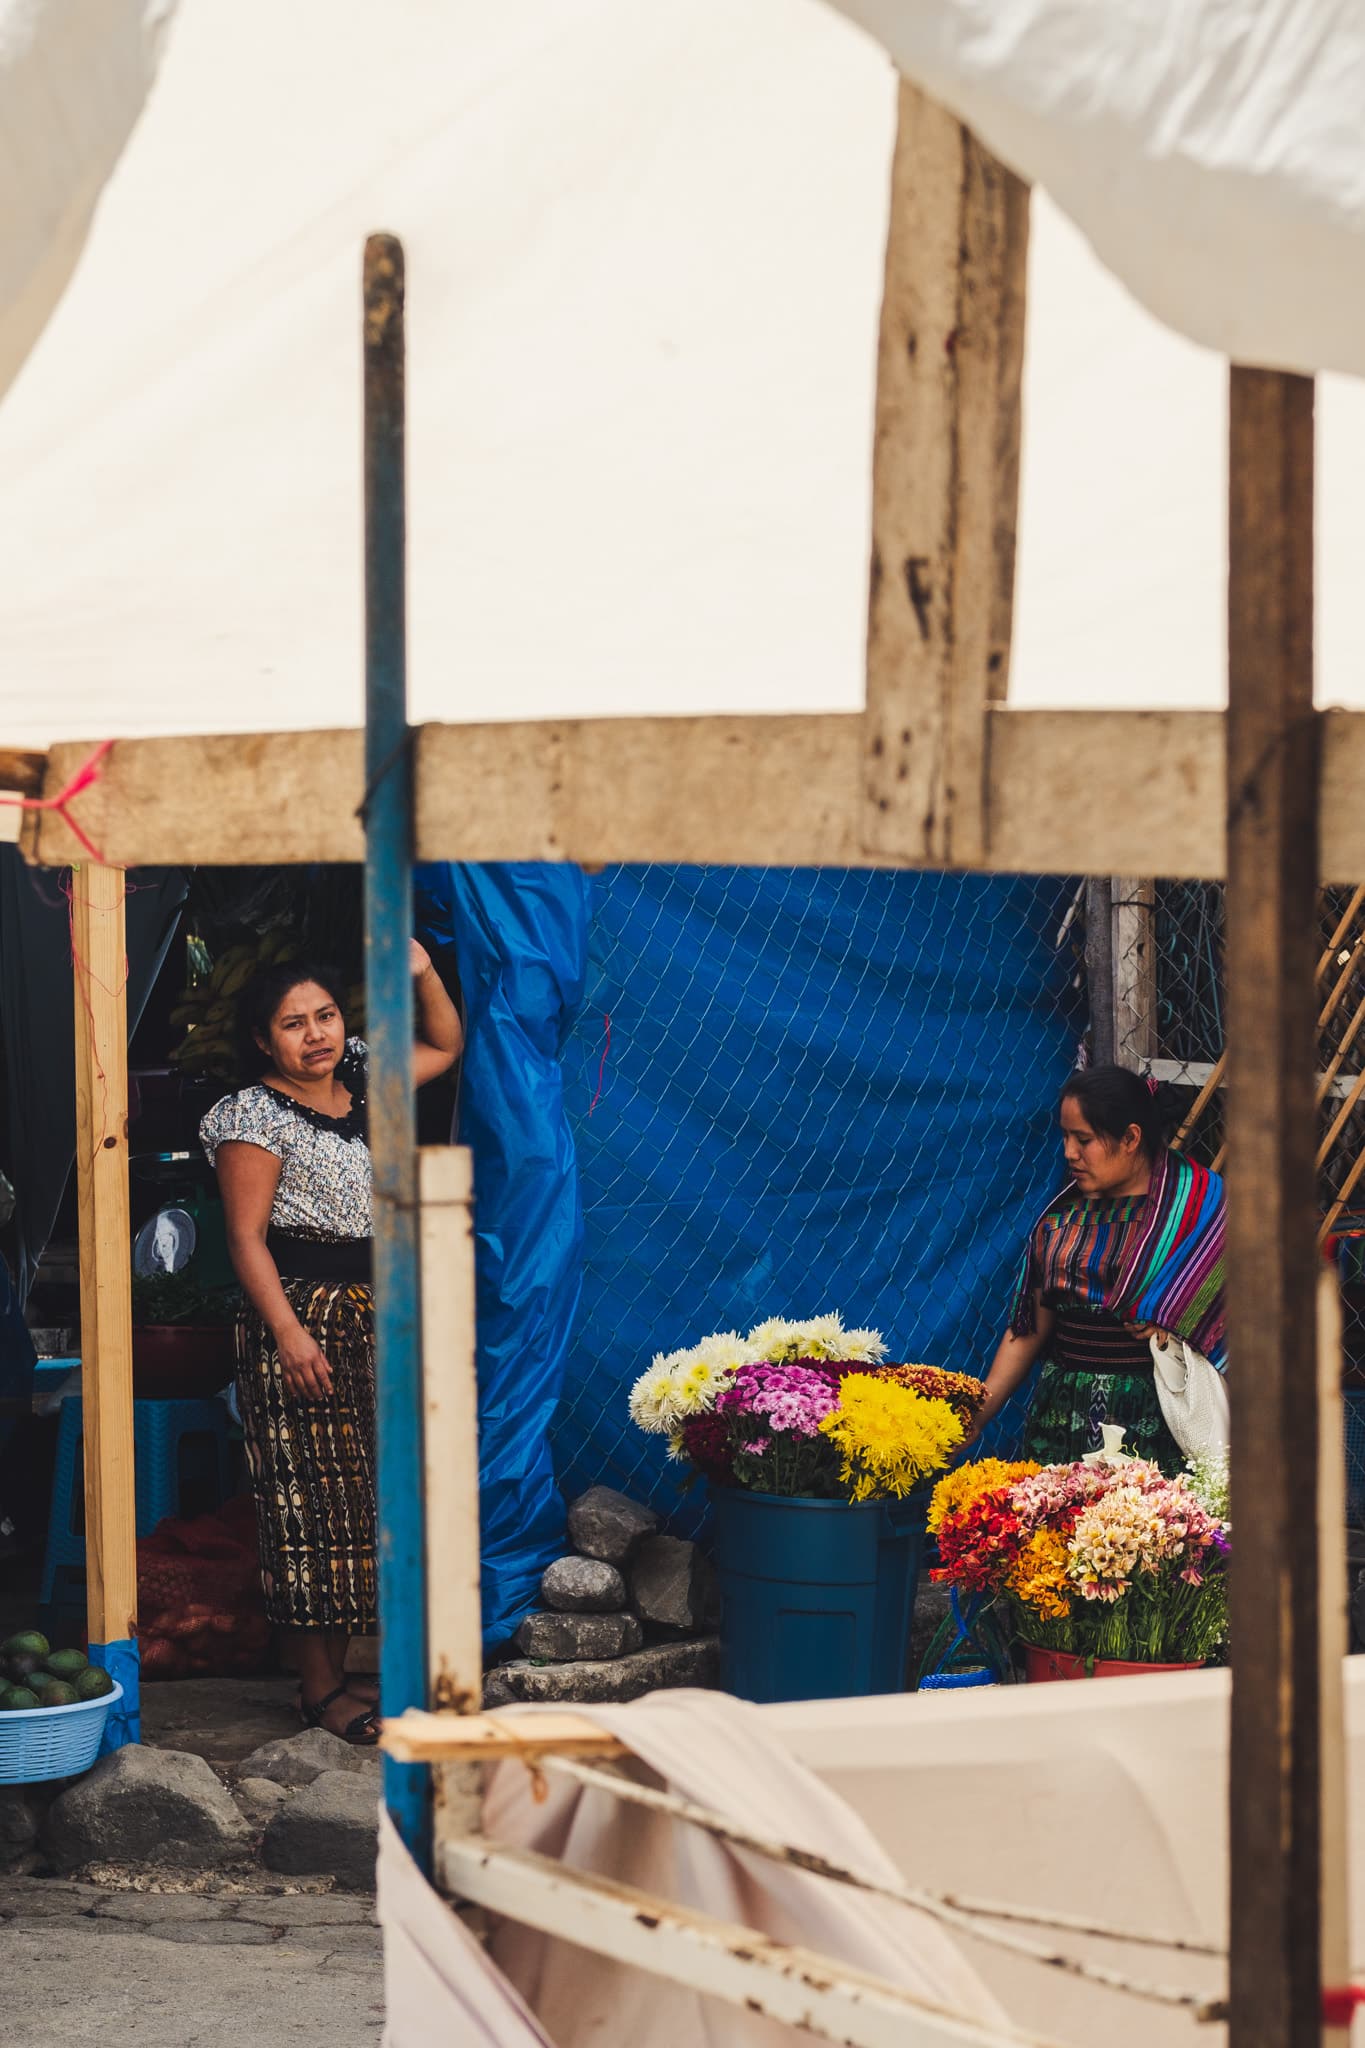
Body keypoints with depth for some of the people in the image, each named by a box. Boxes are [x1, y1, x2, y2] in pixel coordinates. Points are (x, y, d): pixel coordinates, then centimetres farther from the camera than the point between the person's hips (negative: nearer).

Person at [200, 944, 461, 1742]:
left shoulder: (367, 1087, 11)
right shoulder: (256, 1119, -9)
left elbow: (445, 1046, 25)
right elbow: (247, 1236, -13)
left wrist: (423, 973, 6)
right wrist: (289, 1333, -22)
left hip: (377, 1316, 7)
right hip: (302, 1317, -7)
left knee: (365, 1494, 9)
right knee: (311, 1501, -5)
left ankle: (341, 1670, 17)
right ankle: (320, 1686, 0)